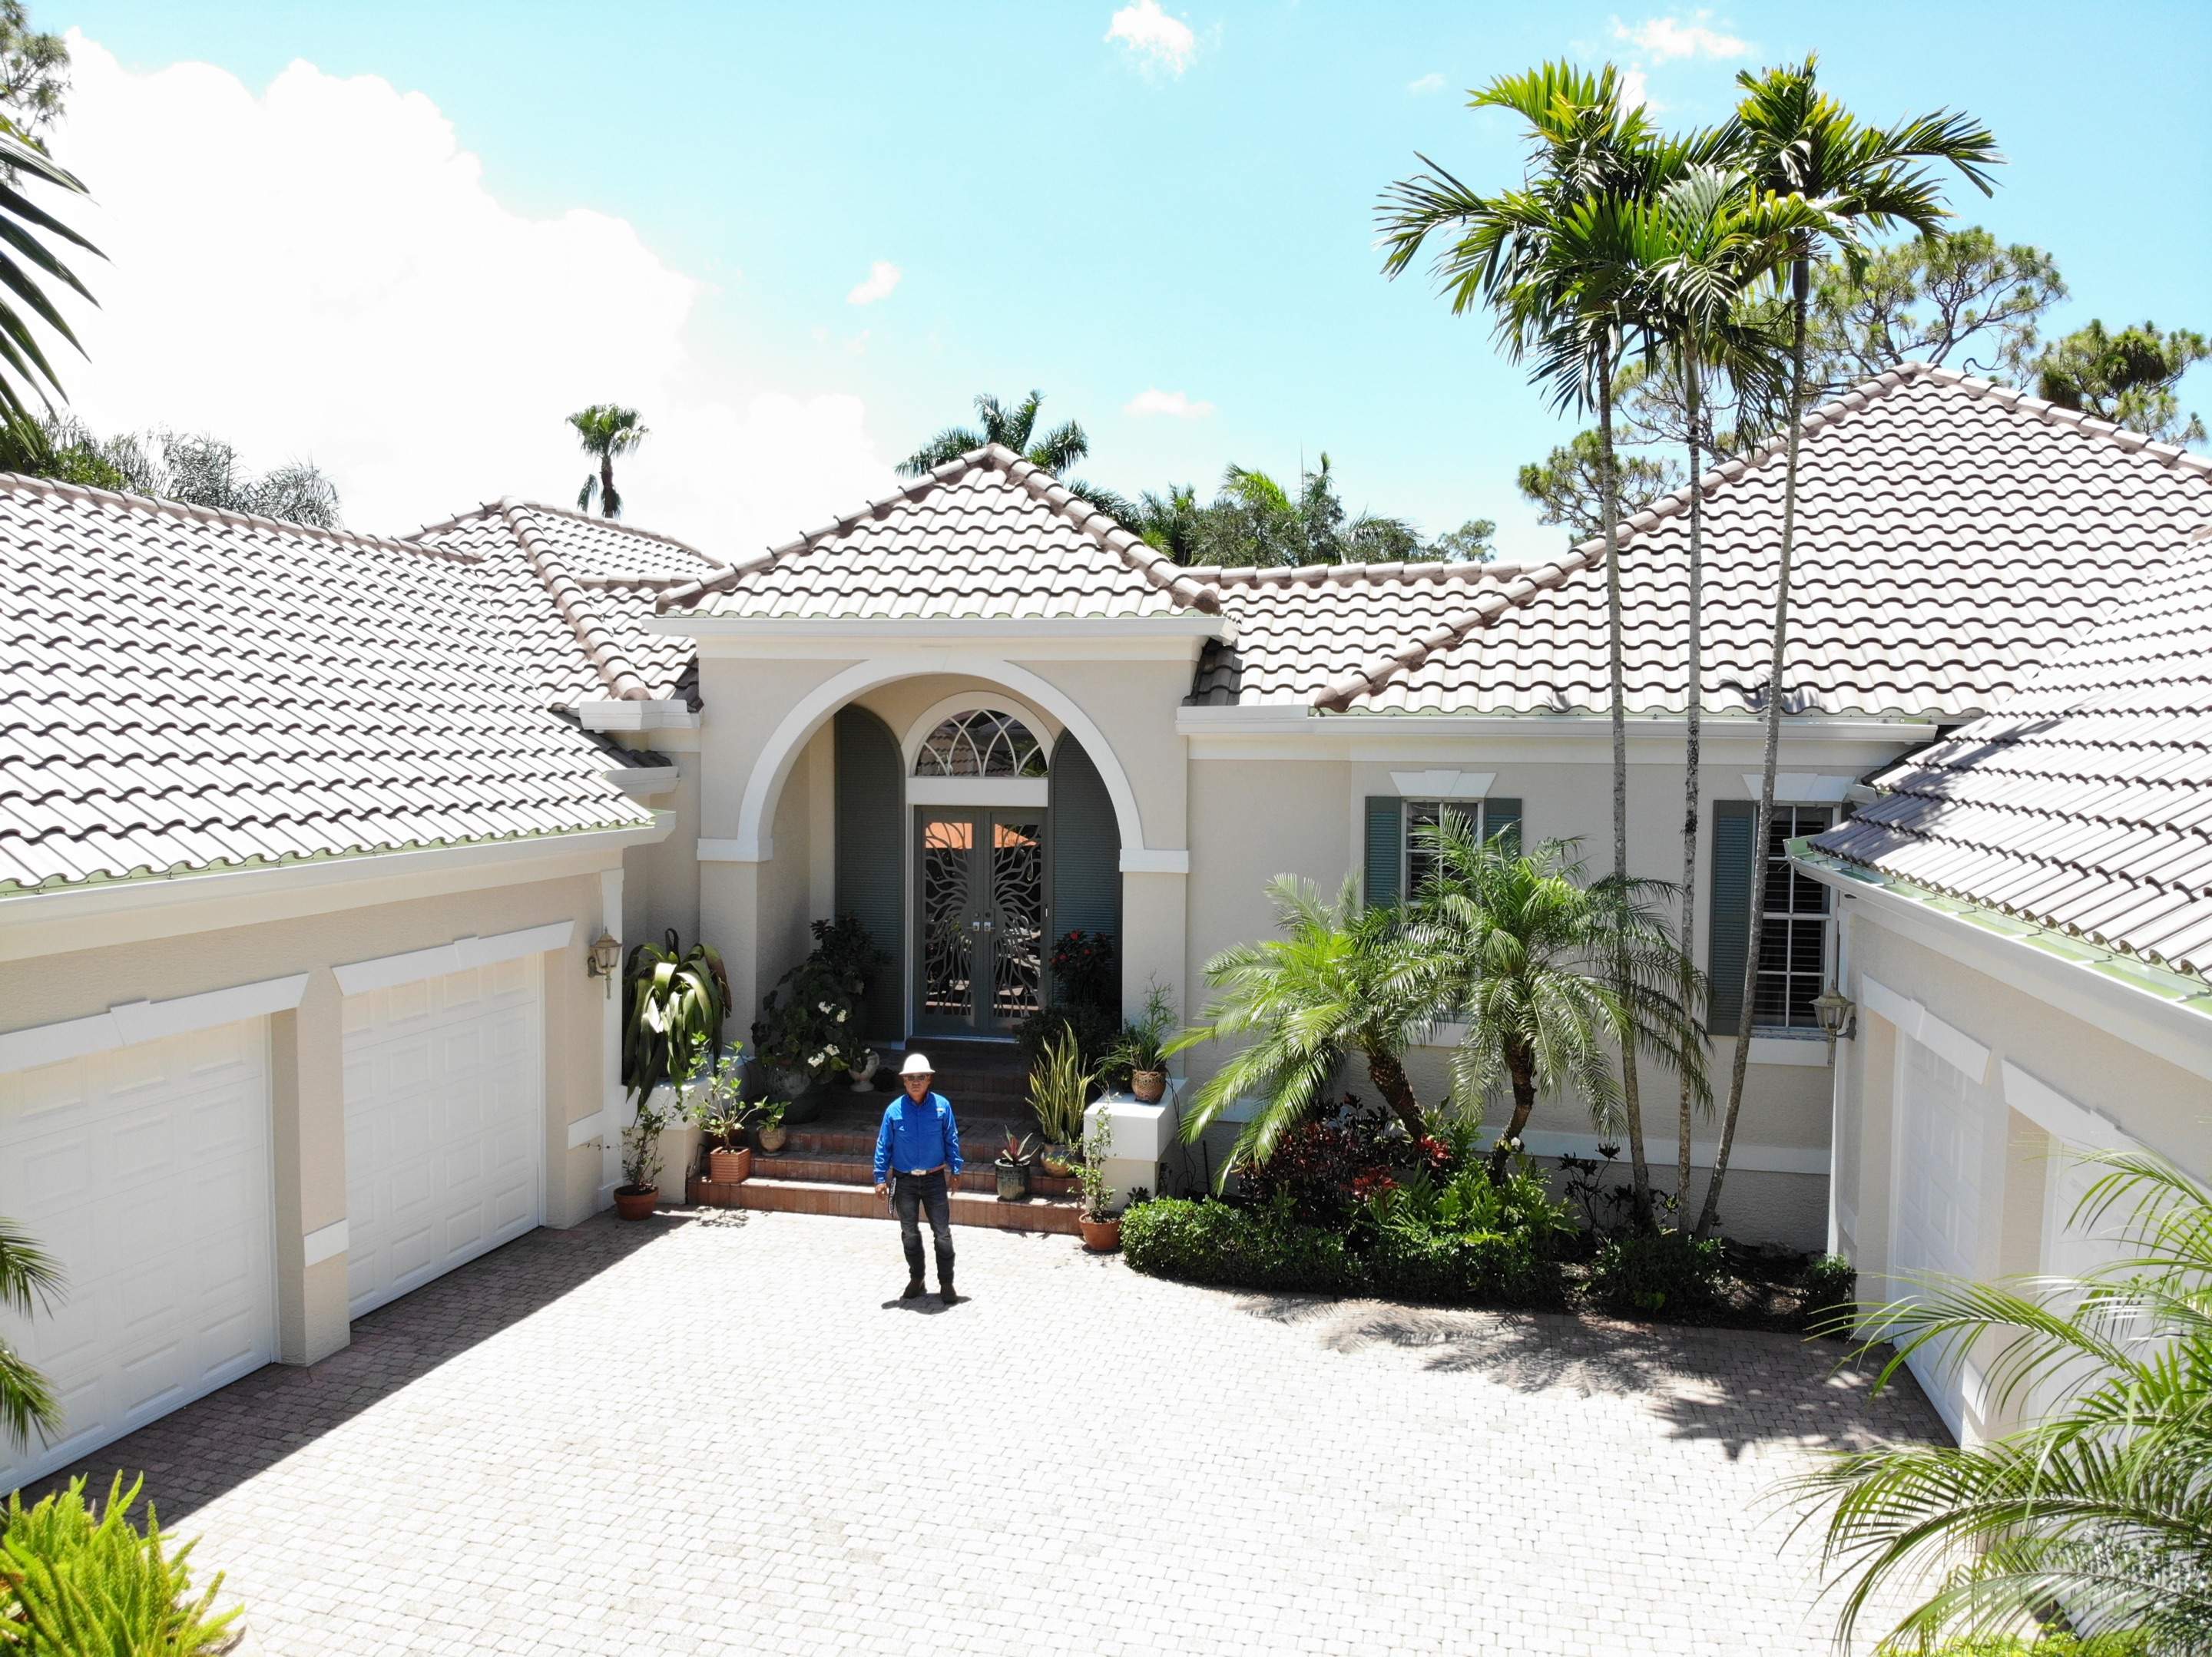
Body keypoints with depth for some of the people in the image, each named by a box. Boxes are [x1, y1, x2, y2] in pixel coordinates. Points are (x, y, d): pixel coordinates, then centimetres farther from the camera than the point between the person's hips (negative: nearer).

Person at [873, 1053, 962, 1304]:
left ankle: (946, 1283, 13)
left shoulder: (942, 1106, -8)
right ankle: (916, 1279, 30)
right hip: (904, 1181, 1)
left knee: (942, 1234, 1)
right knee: (909, 1234, 13)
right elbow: (884, 1145, -2)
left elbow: (952, 1140, 0)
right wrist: (881, 1178, -3)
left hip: (935, 1179, -1)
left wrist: (955, 1170, -2)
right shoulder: (894, 1110, -7)